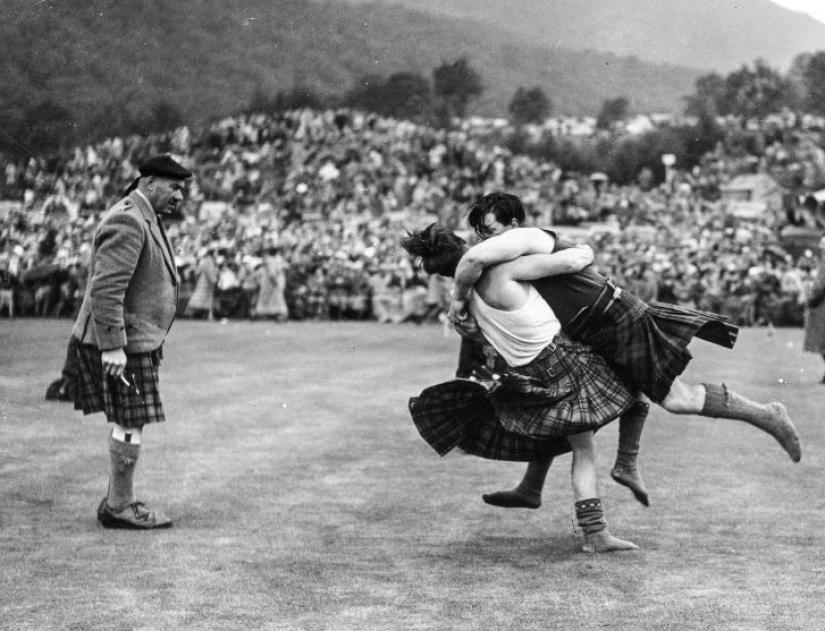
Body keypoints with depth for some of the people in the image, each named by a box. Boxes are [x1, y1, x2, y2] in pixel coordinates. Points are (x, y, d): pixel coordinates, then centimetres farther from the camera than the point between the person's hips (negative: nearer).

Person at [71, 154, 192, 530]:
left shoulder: (143, 219, 16)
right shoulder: (126, 223, -18)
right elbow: (105, 288, -25)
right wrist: (113, 347, -26)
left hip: (134, 338, 10)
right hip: (121, 343, -10)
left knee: (128, 424, 13)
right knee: (130, 424, -5)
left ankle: (119, 502, 20)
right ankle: (119, 507, 2)